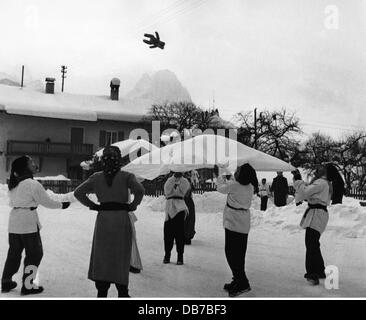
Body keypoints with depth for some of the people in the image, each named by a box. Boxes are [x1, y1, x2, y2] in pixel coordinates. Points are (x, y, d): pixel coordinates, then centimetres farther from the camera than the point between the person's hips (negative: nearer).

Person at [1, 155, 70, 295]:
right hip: (28, 223, -8)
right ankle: (27, 286, 9)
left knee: (14, 252, 19)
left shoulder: (12, 185, 9)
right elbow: (47, 202, -12)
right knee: (34, 253, 5)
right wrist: (62, 205, 2)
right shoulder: (33, 184, -15)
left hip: (13, 223, 8)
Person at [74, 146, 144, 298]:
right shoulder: (126, 176, -6)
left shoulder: (96, 177, 2)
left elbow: (78, 192, -1)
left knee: (101, 256, 13)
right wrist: (132, 205, -7)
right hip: (121, 218, -2)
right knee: (120, 256, 11)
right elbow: (139, 190, -22)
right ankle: (122, 292, 19)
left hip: (103, 219, 2)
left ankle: (102, 292, 18)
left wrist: (93, 206, 4)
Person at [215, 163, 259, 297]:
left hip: (233, 223, -8)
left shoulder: (234, 185, -16)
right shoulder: (250, 187, 3)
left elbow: (221, 188, 3)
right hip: (244, 225, 8)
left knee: (231, 253, -2)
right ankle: (238, 282, 23)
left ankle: (242, 284, -4)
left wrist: (220, 178, 20)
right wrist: (224, 180, 24)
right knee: (239, 255, 15)